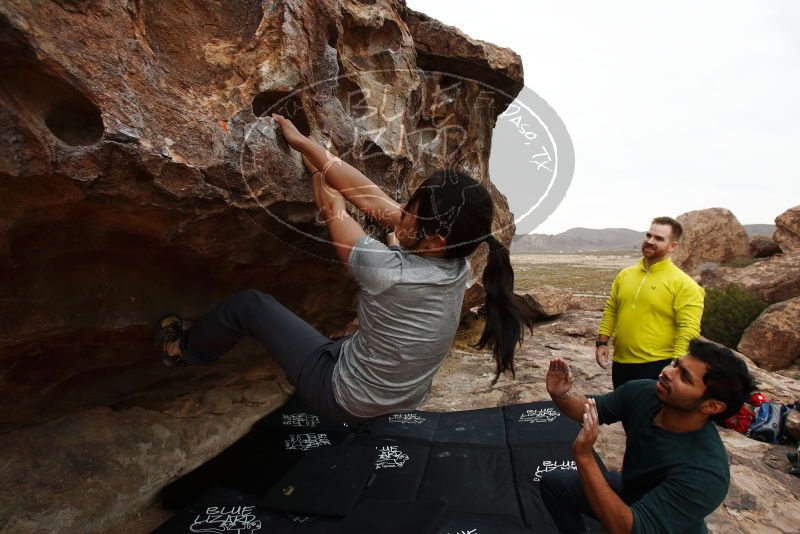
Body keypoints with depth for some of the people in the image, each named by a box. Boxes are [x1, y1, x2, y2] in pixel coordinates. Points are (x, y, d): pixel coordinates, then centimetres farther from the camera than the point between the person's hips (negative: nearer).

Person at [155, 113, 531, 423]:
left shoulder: (391, 273, -36)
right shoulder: (455, 265, -16)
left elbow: (333, 207, -18)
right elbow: (373, 200, -12)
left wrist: (310, 162, 1)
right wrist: (306, 144, -6)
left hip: (345, 400, -6)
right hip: (400, 399, 6)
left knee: (249, 304, 3)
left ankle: (183, 351, 30)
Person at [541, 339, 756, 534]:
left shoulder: (704, 473, -38)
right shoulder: (641, 392, -21)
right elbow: (590, 408, -6)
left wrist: (584, 457, -49)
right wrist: (561, 395, -28)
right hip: (629, 493, 6)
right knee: (553, 482, 3)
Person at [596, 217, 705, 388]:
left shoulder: (683, 284, -11)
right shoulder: (625, 274, 7)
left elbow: (689, 329, -16)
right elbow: (611, 310, 13)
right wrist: (602, 342, 6)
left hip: (657, 367, -6)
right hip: (620, 363, 6)